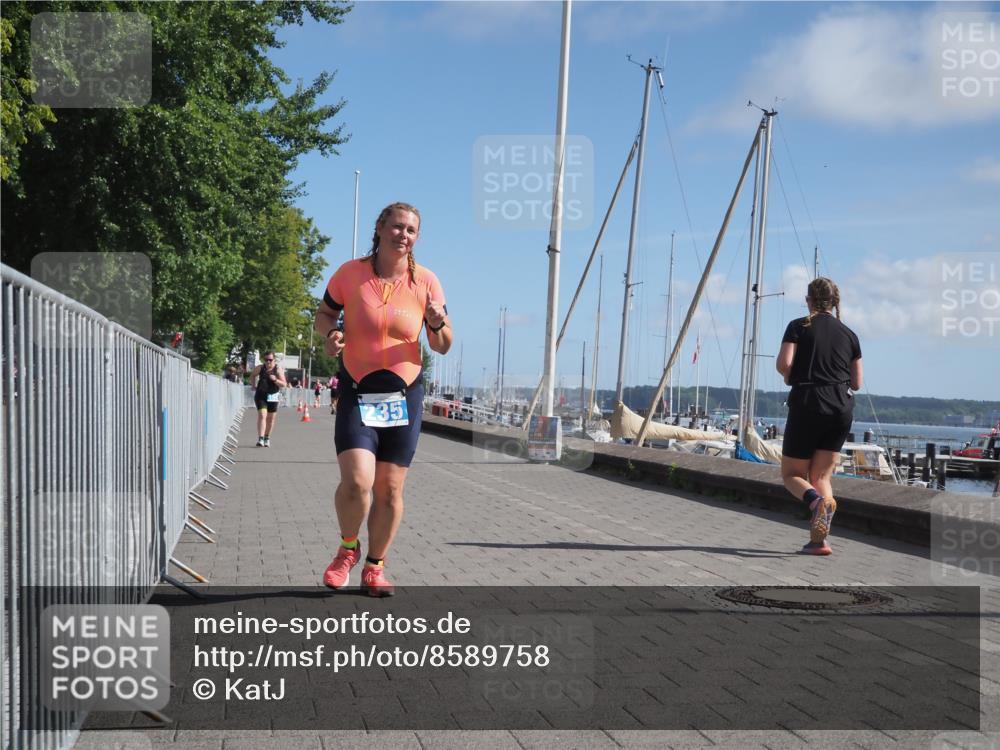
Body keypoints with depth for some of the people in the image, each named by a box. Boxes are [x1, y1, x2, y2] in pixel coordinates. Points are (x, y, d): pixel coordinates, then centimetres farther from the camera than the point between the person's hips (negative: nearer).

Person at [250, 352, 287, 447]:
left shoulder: (278, 369, -6)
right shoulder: (260, 368, -1)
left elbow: (284, 384, -9)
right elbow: (252, 375, 20)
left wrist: (275, 380, -25)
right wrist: (253, 385, 9)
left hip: (272, 396, 1)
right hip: (260, 395, -1)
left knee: (271, 418, 11)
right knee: (262, 415, -17)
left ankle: (267, 438, 30)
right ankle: (260, 439, -24)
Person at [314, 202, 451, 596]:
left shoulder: (426, 282, -1)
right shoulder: (350, 273, -4)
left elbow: (442, 347, 4)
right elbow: (324, 313, 11)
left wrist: (438, 325, -18)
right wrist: (330, 333, -11)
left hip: (404, 396, 2)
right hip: (357, 393, -2)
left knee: (390, 490, 5)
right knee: (356, 481, -17)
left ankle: (374, 568, 24)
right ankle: (348, 548, 13)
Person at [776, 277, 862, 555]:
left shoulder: (799, 327, 0)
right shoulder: (849, 334, 12)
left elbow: (784, 363, -14)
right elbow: (856, 383, 12)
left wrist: (790, 377, 8)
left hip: (806, 406, -4)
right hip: (841, 410, 4)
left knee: (792, 474, 7)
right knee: (821, 476, 10)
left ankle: (817, 500, -26)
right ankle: (818, 540, -5)